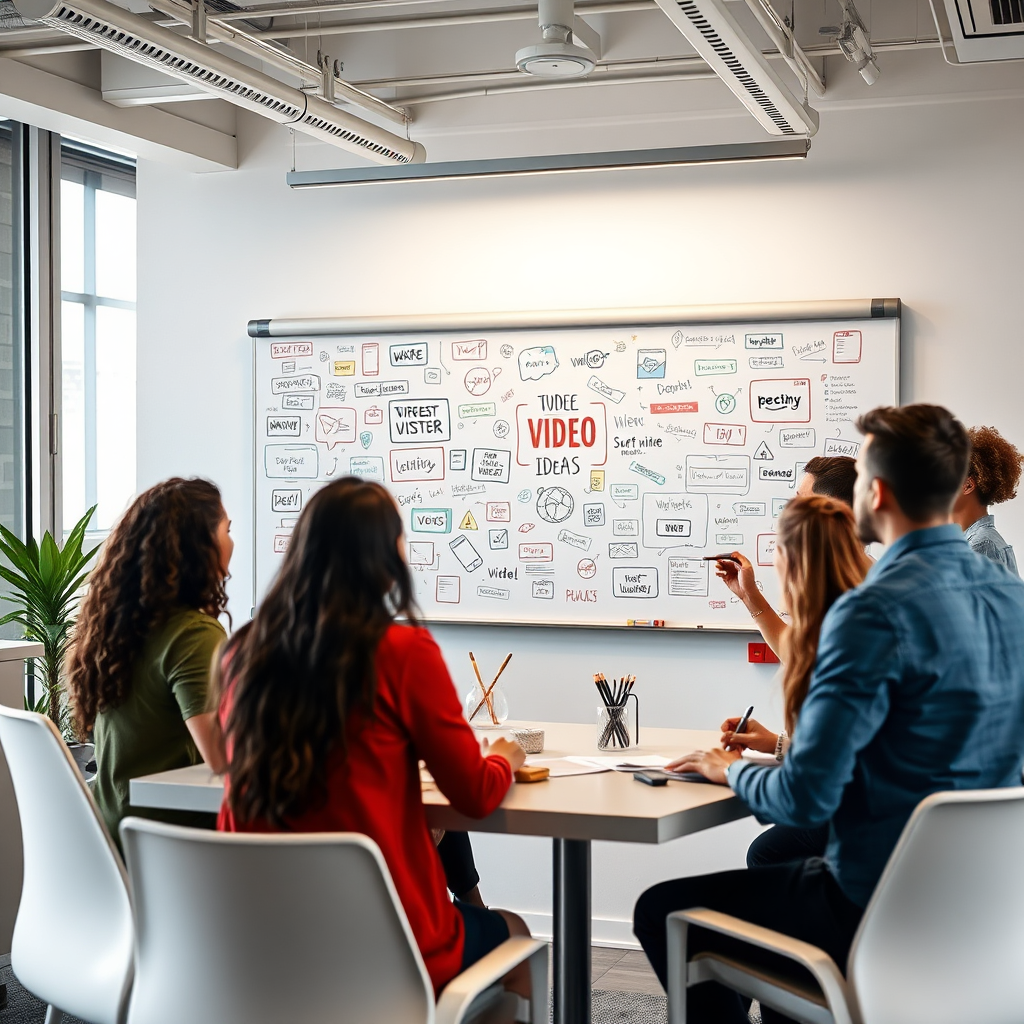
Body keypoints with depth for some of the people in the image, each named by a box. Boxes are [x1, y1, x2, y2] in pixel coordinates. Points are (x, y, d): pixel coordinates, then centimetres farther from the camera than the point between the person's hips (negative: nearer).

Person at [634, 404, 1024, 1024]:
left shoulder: (876, 611, -24)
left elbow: (804, 800, -24)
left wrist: (734, 770, -2)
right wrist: (785, 745, 18)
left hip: (881, 915, -8)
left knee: (662, 912, 8)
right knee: (768, 859, 33)